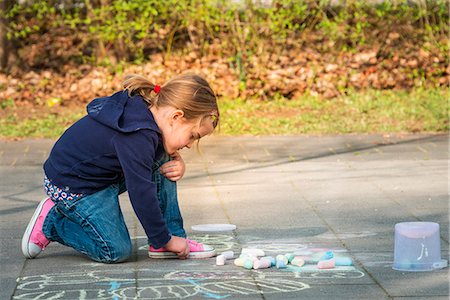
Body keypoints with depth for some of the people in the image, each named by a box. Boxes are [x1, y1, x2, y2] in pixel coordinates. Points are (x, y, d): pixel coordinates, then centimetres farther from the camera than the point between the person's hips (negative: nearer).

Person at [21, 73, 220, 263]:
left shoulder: (142, 108, -3)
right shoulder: (138, 136, -32)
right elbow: (142, 194, -29)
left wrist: (178, 162, -7)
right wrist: (164, 240, -19)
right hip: (71, 186, -10)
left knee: (163, 158, -1)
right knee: (117, 251, -13)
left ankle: (175, 234, 2)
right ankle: (50, 221, 2)